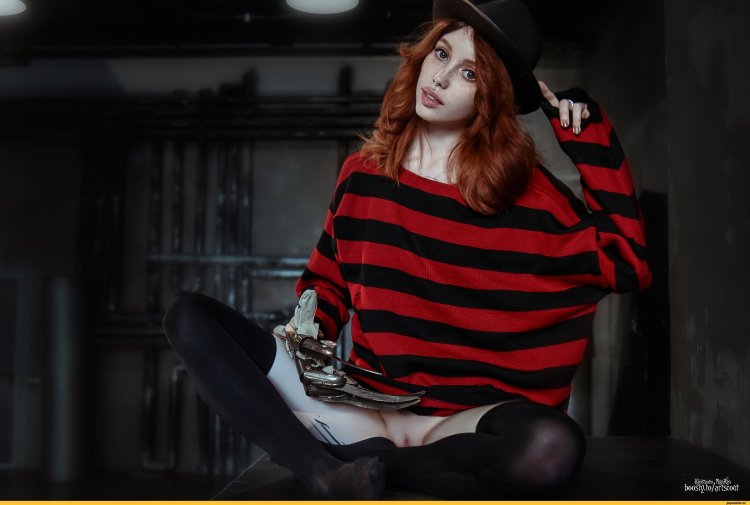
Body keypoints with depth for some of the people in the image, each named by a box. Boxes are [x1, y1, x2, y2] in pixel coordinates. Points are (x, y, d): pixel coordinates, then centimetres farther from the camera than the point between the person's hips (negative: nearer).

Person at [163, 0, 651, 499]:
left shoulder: (523, 188, -1)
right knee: (191, 316, -12)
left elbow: (626, 263, -6)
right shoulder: (365, 172, 6)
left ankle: (367, 456, -15)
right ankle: (327, 474, -28)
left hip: (463, 416, -2)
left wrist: (589, 135, -7)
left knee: (553, 446, -37)